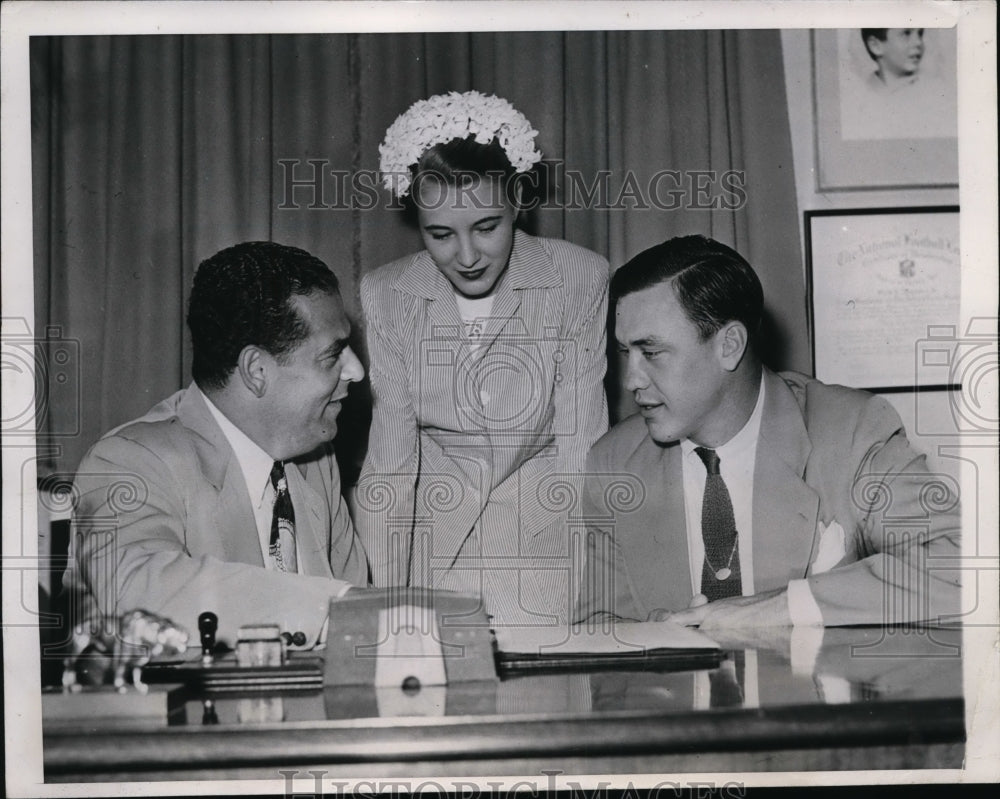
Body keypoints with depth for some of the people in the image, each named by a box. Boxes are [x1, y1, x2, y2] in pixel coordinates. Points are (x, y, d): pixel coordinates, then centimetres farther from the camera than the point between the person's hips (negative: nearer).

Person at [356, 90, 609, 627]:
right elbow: (390, 461, -2)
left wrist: (588, 598, -17)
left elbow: (579, 450, -8)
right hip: (436, 546, 2)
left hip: (546, 538, -1)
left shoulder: (580, 280, -8)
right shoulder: (386, 296, -2)